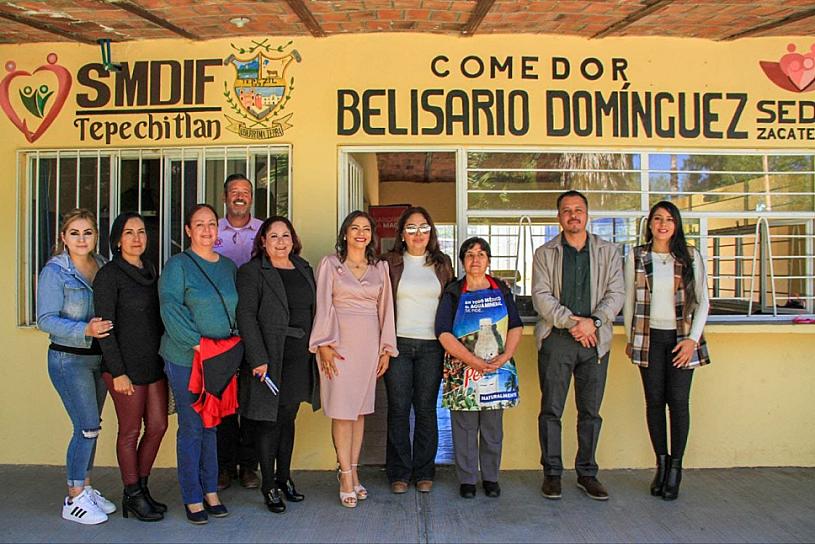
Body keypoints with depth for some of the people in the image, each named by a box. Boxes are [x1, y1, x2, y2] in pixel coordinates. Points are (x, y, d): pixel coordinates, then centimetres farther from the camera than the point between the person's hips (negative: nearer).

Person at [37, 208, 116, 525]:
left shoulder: (102, 266, 6)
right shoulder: (54, 271, -10)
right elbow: (45, 320, -15)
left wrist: (102, 329, -4)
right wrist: (85, 330, -27)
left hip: (99, 357, 6)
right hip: (69, 359, -6)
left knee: (90, 426, 13)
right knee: (88, 427, -7)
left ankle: (85, 488, 27)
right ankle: (74, 500, 7)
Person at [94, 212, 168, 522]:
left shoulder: (149, 271, 12)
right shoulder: (109, 275, -9)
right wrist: (118, 372, -15)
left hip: (154, 362, 7)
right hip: (126, 365, -7)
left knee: (158, 426, 10)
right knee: (130, 432, 4)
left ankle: (141, 487, 26)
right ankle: (133, 496, 19)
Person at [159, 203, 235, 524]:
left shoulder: (228, 266, 12)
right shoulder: (178, 265, -6)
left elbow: (237, 308, 17)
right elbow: (170, 308, -15)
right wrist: (197, 342, -21)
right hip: (186, 358, -5)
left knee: (212, 425, 12)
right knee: (192, 427, 2)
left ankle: (211, 492, 24)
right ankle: (192, 499, 14)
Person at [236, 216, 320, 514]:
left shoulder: (304, 269, 13)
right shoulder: (252, 272, -6)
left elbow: (313, 310, 16)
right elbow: (246, 316, -12)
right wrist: (258, 358, -19)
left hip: (301, 357, 5)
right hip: (271, 357, -5)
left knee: (288, 418, 15)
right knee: (268, 420, 3)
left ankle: (284, 477, 28)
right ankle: (269, 486, 15)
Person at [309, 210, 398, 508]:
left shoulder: (380, 267, 12)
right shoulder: (330, 264, 3)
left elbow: (386, 309, 12)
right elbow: (323, 306, -1)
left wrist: (386, 349, 9)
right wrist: (324, 345, -9)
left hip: (369, 343, 3)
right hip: (340, 341, -3)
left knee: (360, 409, 7)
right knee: (342, 409, -4)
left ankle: (351, 471, 16)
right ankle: (347, 478, 3)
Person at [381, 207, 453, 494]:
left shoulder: (442, 263, 10)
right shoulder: (390, 262, 5)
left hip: (431, 346, 1)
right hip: (398, 342, -1)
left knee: (426, 408, 5)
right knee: (398, 408, 2)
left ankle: (424, 472, 17)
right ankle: (399, 473, 14)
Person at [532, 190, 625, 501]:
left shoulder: (608, 252, 10)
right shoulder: (545, 253, 6)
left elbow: (617, 293, 2)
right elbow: (541, 296, -4)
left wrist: (593, 321, -13)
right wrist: (572, 322, -15)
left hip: (595, 340, 2)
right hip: (556, 339, -1)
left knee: (591, 411, 8)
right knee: (551, 410, 2)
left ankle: (587, 473, 21)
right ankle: (552, 473, 14)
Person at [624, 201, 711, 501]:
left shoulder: (691, 257, 3)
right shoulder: (635, 256, 4)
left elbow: (702, 301, 4)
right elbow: (629, 300, 9)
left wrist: (692, 339, -5)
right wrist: (630, 338, 7)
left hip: (681, 337, -1)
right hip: (649, 337, 1)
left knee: (678, 401, -3)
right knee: (654, 401, 3)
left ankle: (675, 467, 8)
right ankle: (661, 464, 14)